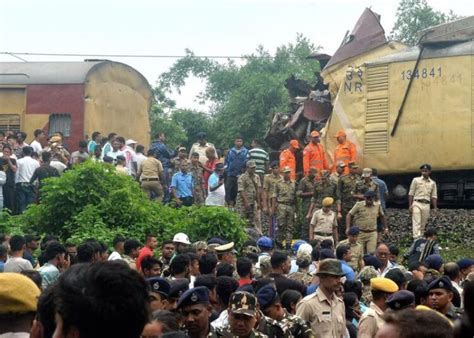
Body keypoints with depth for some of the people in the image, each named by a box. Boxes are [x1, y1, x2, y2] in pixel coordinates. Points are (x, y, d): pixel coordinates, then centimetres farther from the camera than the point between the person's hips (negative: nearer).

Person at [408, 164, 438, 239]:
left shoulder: (432, 183, 14)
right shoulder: (416, 180, 5)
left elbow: (434, 196, 14)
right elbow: (411, 194, 4)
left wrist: (435, 207, 4)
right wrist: (410, 205, -5)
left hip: (426, 205, 3)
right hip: (417, 204, -3)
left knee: (423, 224, 5)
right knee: (416, 223, -14)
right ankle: (416, 239, -23)